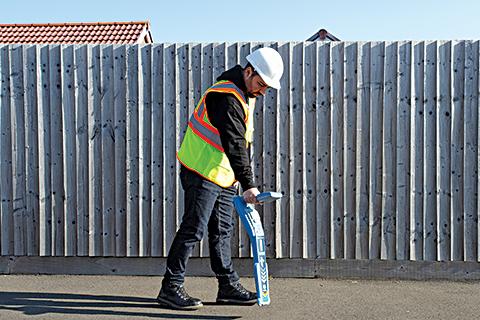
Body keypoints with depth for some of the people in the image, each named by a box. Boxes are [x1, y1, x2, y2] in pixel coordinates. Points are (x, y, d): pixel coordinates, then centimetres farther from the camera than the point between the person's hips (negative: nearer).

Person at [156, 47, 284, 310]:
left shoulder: (245, 95, 13)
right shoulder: (227, 97, -20)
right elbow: (234, 145, -27)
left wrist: (239, 178, 18)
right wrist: (249, 184, -28)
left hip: (224, 175, 10)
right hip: (202, 172, -10)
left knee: (222, 231, 13)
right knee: (193, 228, -7)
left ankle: (229, 286, 21)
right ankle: (170, 288, 3)